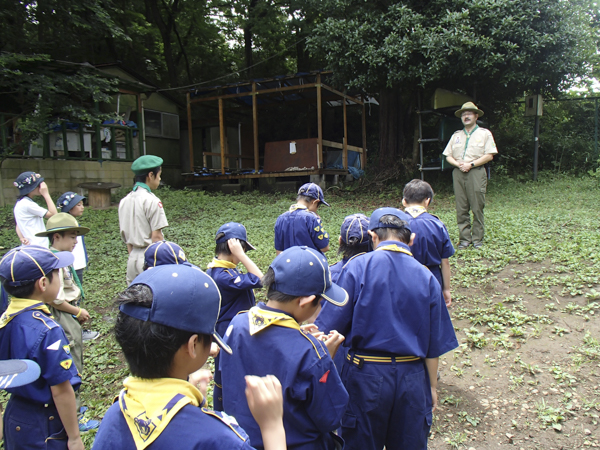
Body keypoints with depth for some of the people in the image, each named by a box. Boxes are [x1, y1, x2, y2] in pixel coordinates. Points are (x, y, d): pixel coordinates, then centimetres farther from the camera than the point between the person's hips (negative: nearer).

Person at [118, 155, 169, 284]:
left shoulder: (124, 201, 8)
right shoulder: (152, 201, -14)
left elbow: (125, 236, 12)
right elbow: (156, 237, -15)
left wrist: (133, 255, 19)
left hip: (133, 258, 8)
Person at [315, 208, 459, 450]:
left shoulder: (358, 266, -11)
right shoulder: (426, 277, -2)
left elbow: (331, 326, -12)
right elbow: (434, 344, 3)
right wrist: (432, 386, 16)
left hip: (366, 375, -2)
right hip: (411, 378, 3)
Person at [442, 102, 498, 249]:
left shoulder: (484, 133, 8)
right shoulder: (456, 135, 19)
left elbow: (489, 155, -1)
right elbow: (448, 155, 14)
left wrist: (471, 164, -10)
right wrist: (458, 164, -5)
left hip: (476, 172, -3)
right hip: (458, 173, 3)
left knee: (477, 208, -4)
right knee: (461, 208, 0)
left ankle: (477, 239, 4)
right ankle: (464, 239, 6)